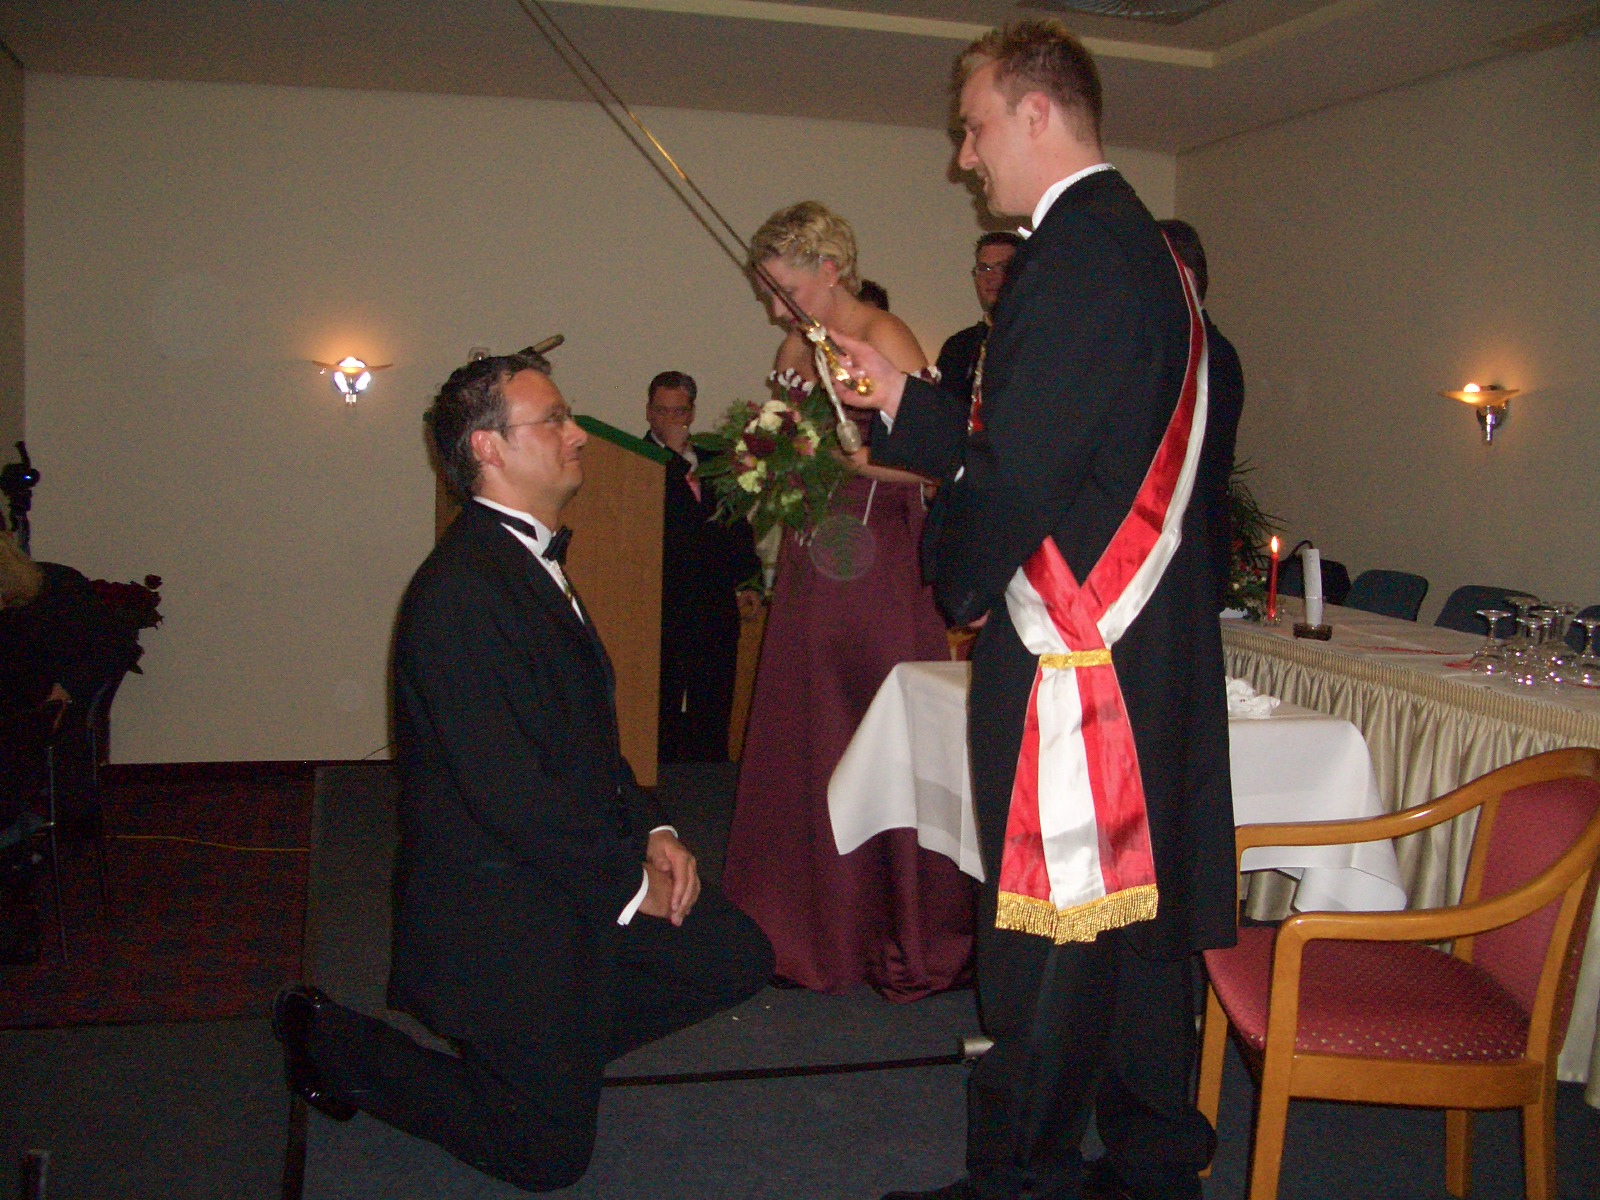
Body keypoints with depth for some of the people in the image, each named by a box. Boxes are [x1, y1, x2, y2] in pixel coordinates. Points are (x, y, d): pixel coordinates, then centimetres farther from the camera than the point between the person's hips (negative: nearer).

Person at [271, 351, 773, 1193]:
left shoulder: (532, 561, 10)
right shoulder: (458, 591, -24)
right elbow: (508, 792, -26)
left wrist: (649, 830, 1)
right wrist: (626, 883, -14)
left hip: (574, 878, 9)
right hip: (497, 911, -9)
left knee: (734, 959, 6)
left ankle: (553, 1042, 17)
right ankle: (331, 1040, 15)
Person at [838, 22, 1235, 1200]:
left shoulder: (1078, 256, -17)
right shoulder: (1139, 244, 16)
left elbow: (1021, 471, -20)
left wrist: (958, 581, -3)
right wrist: (901, 398, 14)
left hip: (1070, 652, -10)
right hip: (1150, 644, 10)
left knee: (1046, 936, 1)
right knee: (1135, 908, 18)